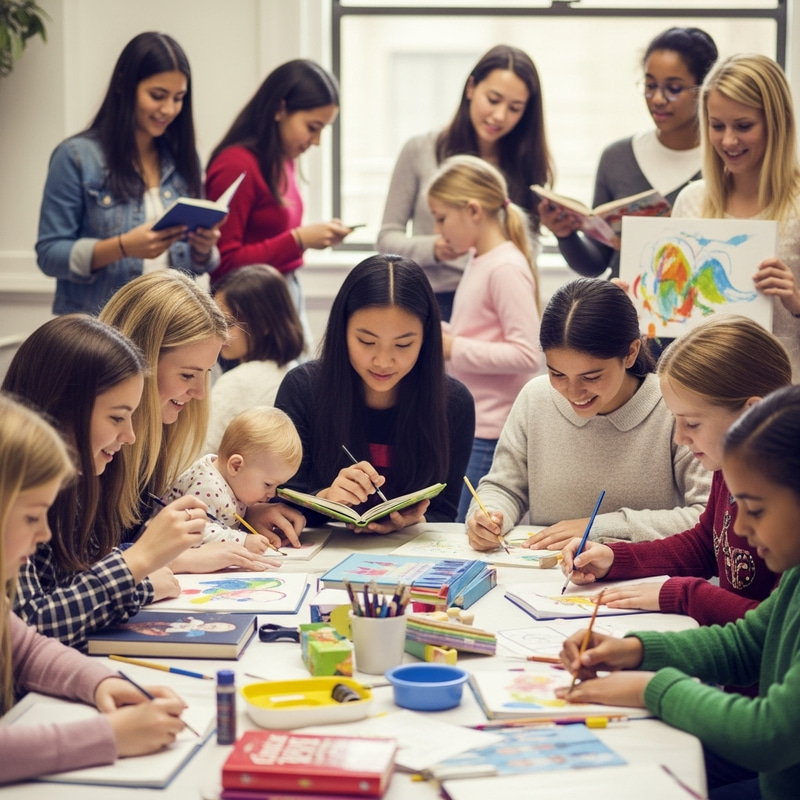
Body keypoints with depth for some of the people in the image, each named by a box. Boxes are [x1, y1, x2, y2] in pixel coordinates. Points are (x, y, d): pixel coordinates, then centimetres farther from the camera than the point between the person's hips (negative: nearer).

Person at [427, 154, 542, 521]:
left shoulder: (506, 269, -15)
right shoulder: (479, 262, 12)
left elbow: (527, 355, -22)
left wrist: (455, 349, -18)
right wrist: (443, 334, 8)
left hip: (491, 434, -9)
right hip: (467, 425, 9)